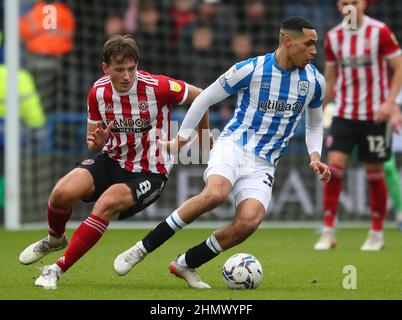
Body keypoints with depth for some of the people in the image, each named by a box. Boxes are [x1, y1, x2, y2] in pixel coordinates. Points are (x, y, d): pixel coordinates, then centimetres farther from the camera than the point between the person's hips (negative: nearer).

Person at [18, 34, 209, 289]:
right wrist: (96, 142, -19)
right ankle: (55, 239, 16)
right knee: (63, 192, -20)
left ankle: (58, 269, -20)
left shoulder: (157, 87, -19)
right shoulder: (98, 93, -6)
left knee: (106, 204, -31)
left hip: (150, 172, -4)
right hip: (113, 161, 4)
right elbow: (93, 143, 6)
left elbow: (199, 96, -3)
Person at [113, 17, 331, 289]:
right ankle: (141, 249, -22)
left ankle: (185, 264, -3)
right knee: (216, 193, -35)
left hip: (263, 164, 4)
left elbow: (315, 124, 23)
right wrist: (182, 138, 5)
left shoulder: (314, 81, 5)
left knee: (249, 221, -24)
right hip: (233, 145, -4)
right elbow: (205, 99, 4)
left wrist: (315, 156, 6)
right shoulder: (250, 70, -8)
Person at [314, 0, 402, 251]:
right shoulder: (333, 37, 4)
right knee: (334, 164, -11)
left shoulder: (380, 32, -8)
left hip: (375, 114, -3)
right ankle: (328, 232, -6)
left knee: (375, 172, 3)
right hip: (344, 114, 3)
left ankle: (377, 235, 17)